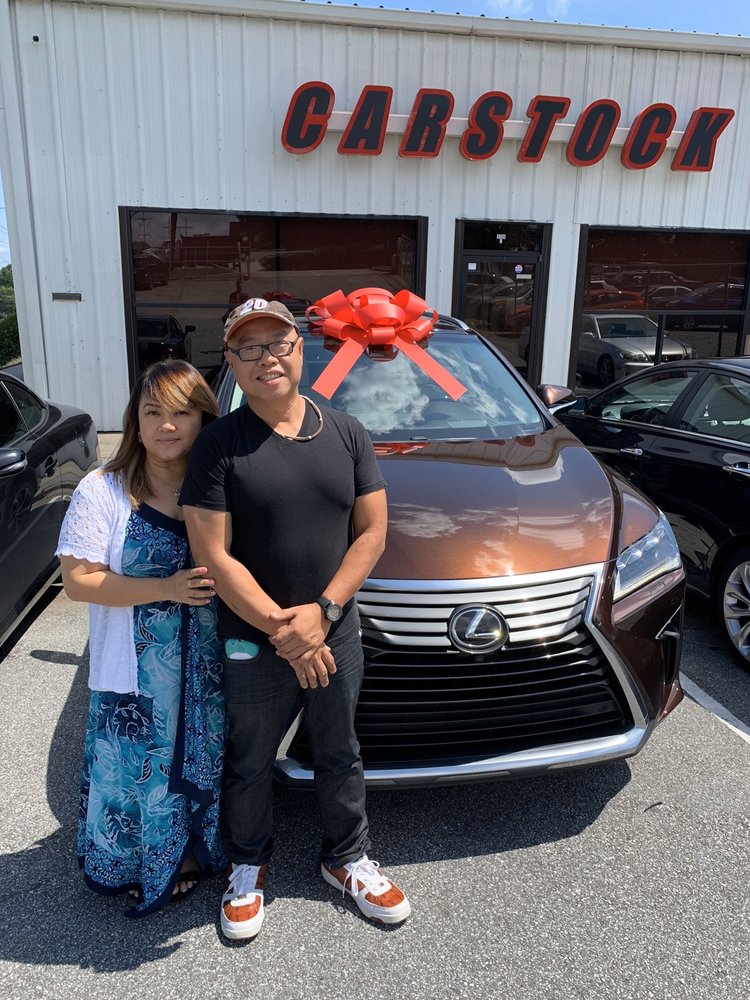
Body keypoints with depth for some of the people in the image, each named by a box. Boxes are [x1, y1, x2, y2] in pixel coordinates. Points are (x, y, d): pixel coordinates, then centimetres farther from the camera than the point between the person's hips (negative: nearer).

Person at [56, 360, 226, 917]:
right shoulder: (103, 491, -11)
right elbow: (78, 580, -13)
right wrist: (166, 589, -22)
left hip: (207, 668, 3)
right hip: (135, 672, -3)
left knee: (198, 763, 18)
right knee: (136, 773, 12)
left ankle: (189, 853, 44)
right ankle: (139, 868, 39)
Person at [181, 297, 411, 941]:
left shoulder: (346, 433, -1)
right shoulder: (220, 445, -11)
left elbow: (372, 532, -3)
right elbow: (214, 556, -15)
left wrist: (322, 612, -14)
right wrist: (282, 630, -18)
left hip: (336, 635, 3)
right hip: (252, 643, -2)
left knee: (340, 756, 21)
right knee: (250, 763, 19)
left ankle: (347, 858, 45)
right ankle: (247, 866, 45)